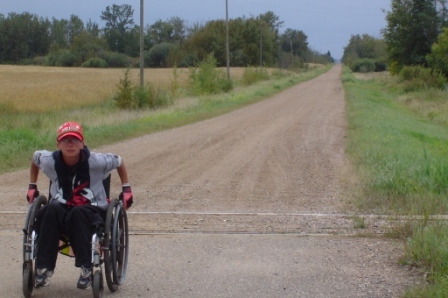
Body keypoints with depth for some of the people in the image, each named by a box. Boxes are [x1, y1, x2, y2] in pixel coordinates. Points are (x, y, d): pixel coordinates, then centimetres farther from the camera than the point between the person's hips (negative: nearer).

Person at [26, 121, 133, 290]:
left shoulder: (96, 162, -9)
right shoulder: (49, 161, -3)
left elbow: (119, 162, 9)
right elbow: (35, 158, 22)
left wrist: (126, 189, 10)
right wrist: (32, 187, 21)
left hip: (93, 211, -2)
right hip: (62, 209, 2)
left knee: (78, 213, -39)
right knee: (50, 210, -35)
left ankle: (87, 268, -37)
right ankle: (43, 268, -34)